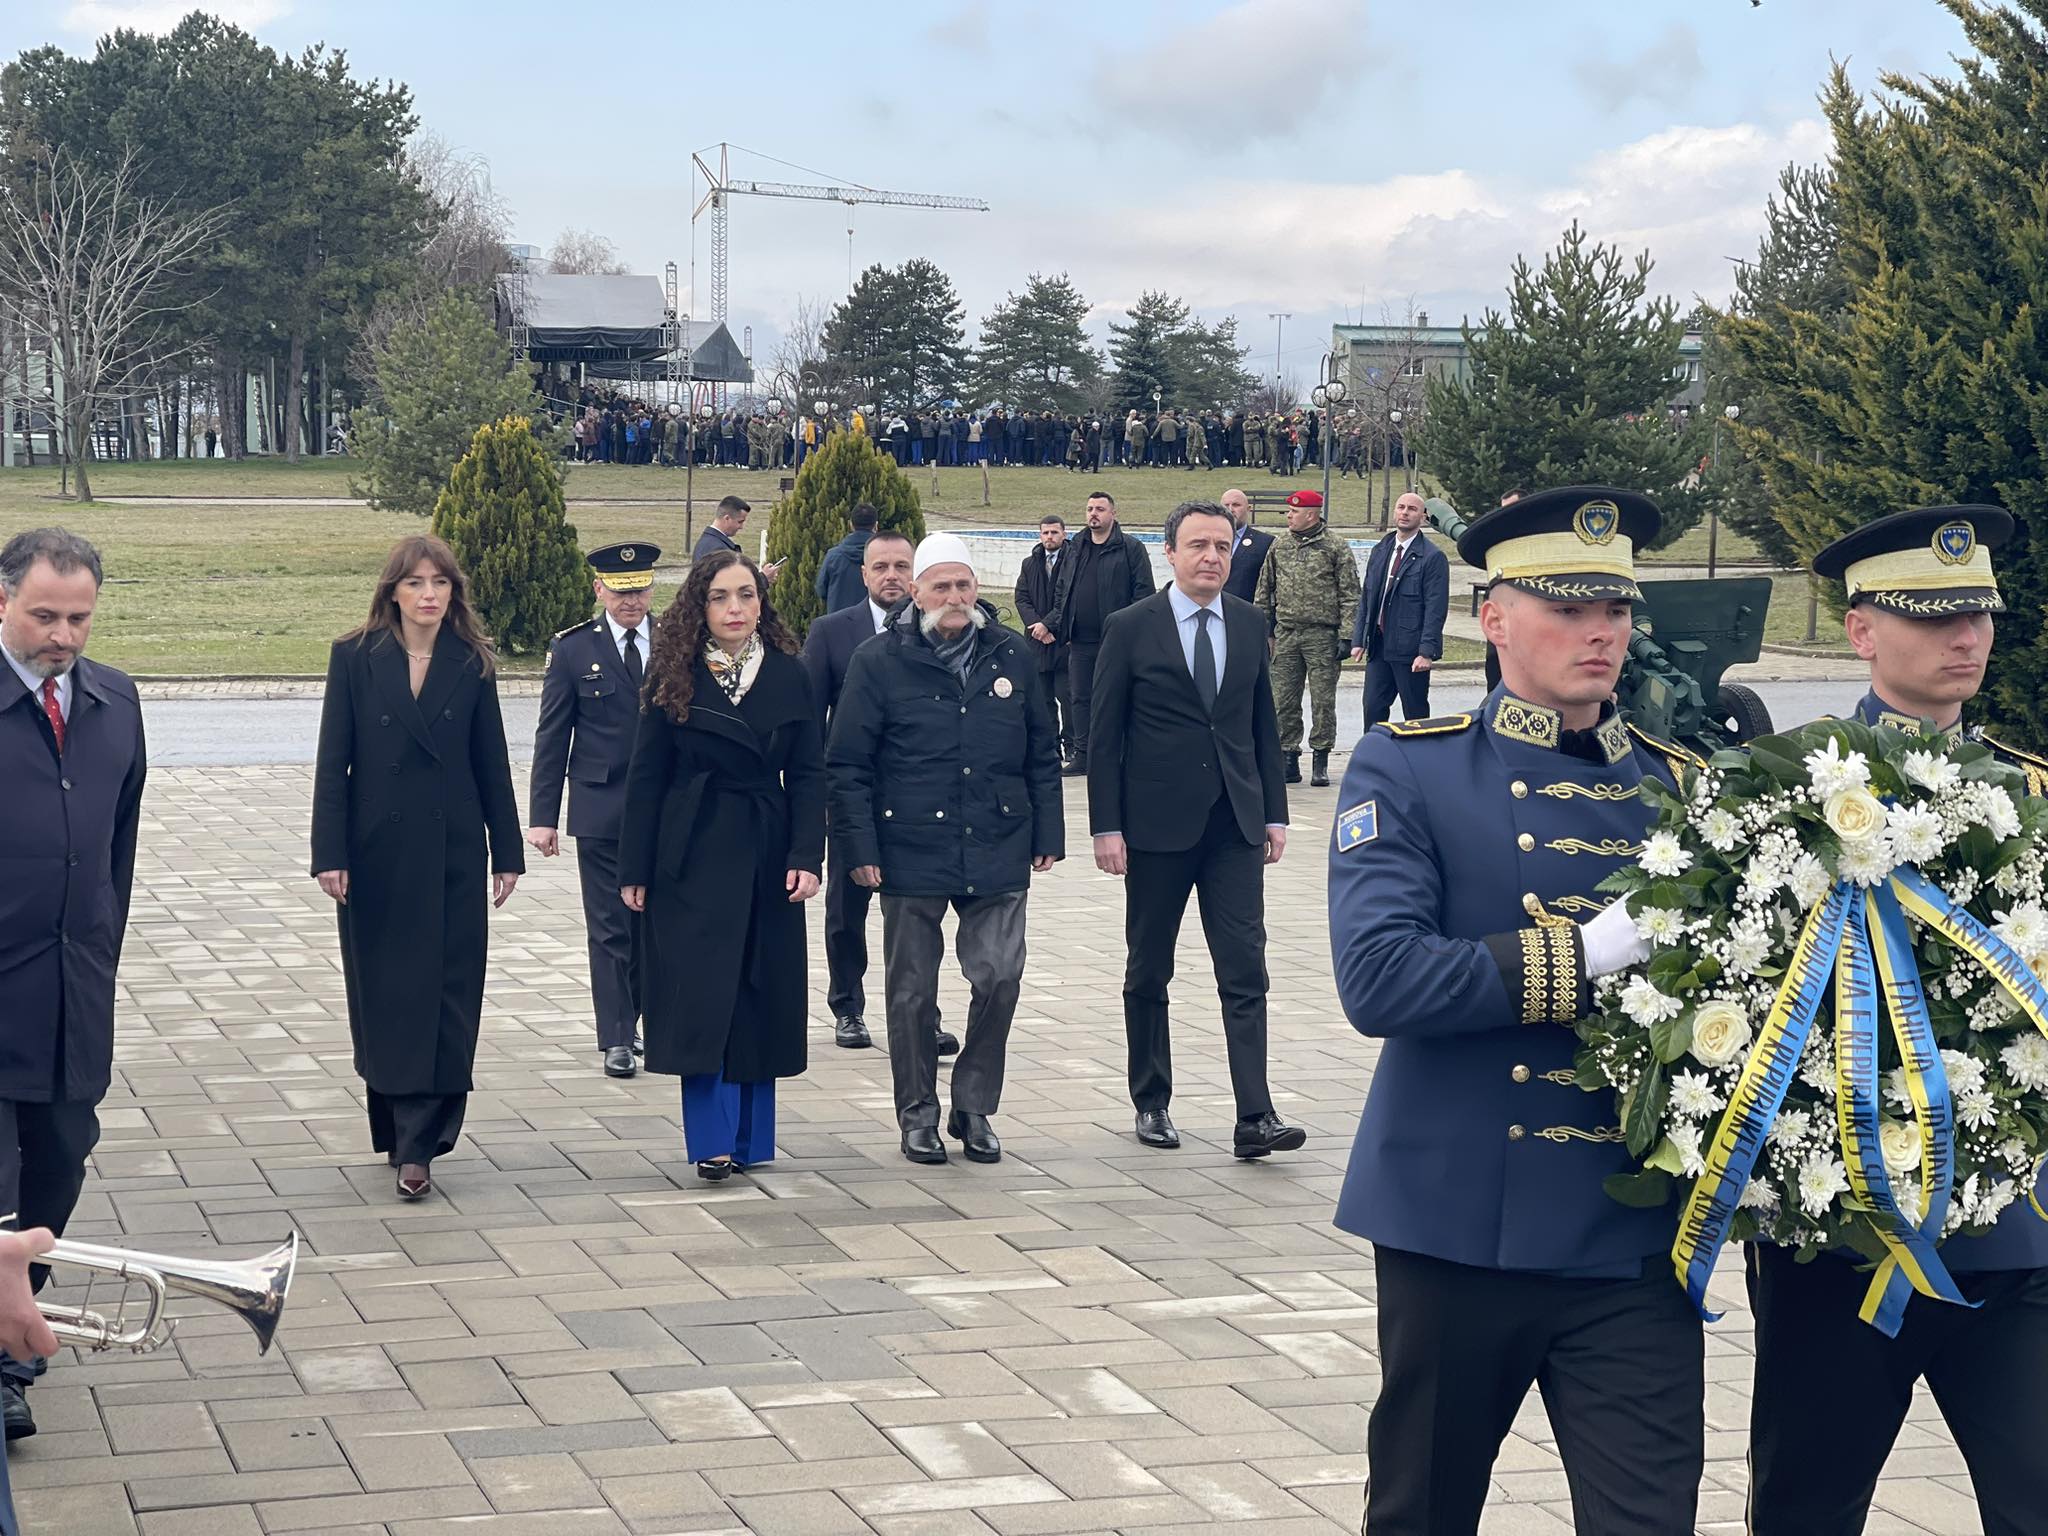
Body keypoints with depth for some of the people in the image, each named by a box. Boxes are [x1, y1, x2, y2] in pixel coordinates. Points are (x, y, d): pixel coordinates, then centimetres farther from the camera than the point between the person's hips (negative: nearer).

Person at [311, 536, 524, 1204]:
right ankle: (397, 1126, 22)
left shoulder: (471, 664, 3)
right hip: (377, 851, -1)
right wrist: (330, 855, -8)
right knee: (382, 991, 7)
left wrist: (507, 853, 5)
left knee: (443, 994, -4)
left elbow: (491, 763, 6)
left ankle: (417, 1146, -3)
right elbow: (332, 761, -2)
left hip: (451, 852, 1)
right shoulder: (355, 657, -1)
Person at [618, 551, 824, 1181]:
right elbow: (646, 775, 0)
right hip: (693, 857, -2)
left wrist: (806, 857, -9)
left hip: (766, 855, 2)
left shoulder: (787, 674, 3)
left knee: (761, 994, 5)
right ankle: (713, 1138, -1)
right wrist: (634, 869, -3)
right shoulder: (676, 676, -1)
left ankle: (748, 1136, 14)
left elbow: (807, 774, 2)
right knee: (702, 992, -5)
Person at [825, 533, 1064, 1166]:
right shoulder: (878, 662, -2)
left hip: (998, 854, 2)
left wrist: (1047, 835, 8)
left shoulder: (1013, 656, 6)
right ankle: (918, 1115, 20)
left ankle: (974, 1108, 15)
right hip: (911, 856, -2)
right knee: (913, 991, 6)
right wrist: (859, 848, -7)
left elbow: (1042, 754, 12)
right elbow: (846, 765, -2)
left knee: (1000, 979, -2)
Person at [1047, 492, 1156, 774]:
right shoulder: (1076, 550, 14)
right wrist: (1056, 624, 10)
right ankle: (1082, 754, 15)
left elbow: (1144, 592, -7)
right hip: (1080, 641, 6)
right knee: (1080, 698, 8)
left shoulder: (1131, 549, -4)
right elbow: (1060, 591, 21)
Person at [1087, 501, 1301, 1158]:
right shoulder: (1130, 629, -4)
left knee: (1246, 973, -6)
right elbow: (1104, 736, -4)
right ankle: (1151, 1103, 23)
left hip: (1234, 824, 2)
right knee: (1148, 973, 10)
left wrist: (1274, 812, 8)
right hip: (1156, 825, -2)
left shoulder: (1249, 624, 7)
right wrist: (1106, 827, -9)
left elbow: (1263, 725, 13)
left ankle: (1254, 1117, -8)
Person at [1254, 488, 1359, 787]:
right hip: (1286, 635, 4)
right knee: (1284, 700, 4)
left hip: (1322, 636, -4)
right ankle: (1289, 759, 11)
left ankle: (1321, 762, 6)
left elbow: (1349, 595, -3)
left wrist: (1345, 636, -9)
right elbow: (1265, 592, 16)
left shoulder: (1336, 547, -2)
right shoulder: (1279, 547, 11)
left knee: (1323, 700, -1)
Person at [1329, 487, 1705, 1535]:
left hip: (1635, 1242, 2)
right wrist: (1586, 955, -20)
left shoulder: (1678, 784, 9)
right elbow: (1378, 980, -17)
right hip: (1457, 1226, -2)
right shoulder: (1407, 770, -3)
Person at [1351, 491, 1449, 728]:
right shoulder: (1380, 551, 12)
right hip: (1378, 646, 6)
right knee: (1373, 708, 4)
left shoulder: (1432, 557, -7)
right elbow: (1366, 599, 15)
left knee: (1415, 713, 3)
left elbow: (1436, 609, -12)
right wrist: (1358, 639, 9)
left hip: (1410, 649, -6)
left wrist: (1427, 651, -18)